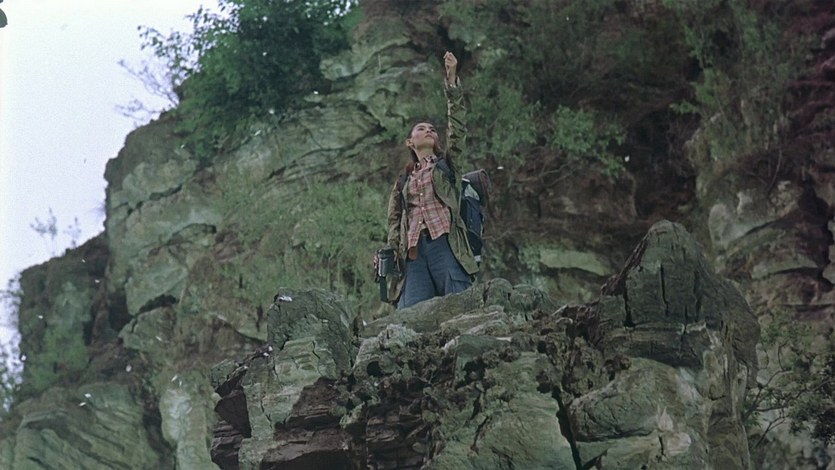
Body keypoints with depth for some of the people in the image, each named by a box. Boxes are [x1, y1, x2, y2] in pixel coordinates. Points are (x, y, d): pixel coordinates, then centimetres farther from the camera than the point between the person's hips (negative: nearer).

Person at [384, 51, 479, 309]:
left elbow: (457, 126, 10)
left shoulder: (446, 163, 21)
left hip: (445, 243, -2)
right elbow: (395, 220, 20)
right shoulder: (404, 180, 25)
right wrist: (391, 254, 1)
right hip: (414, 251, 2)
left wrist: (451, 79, 3)